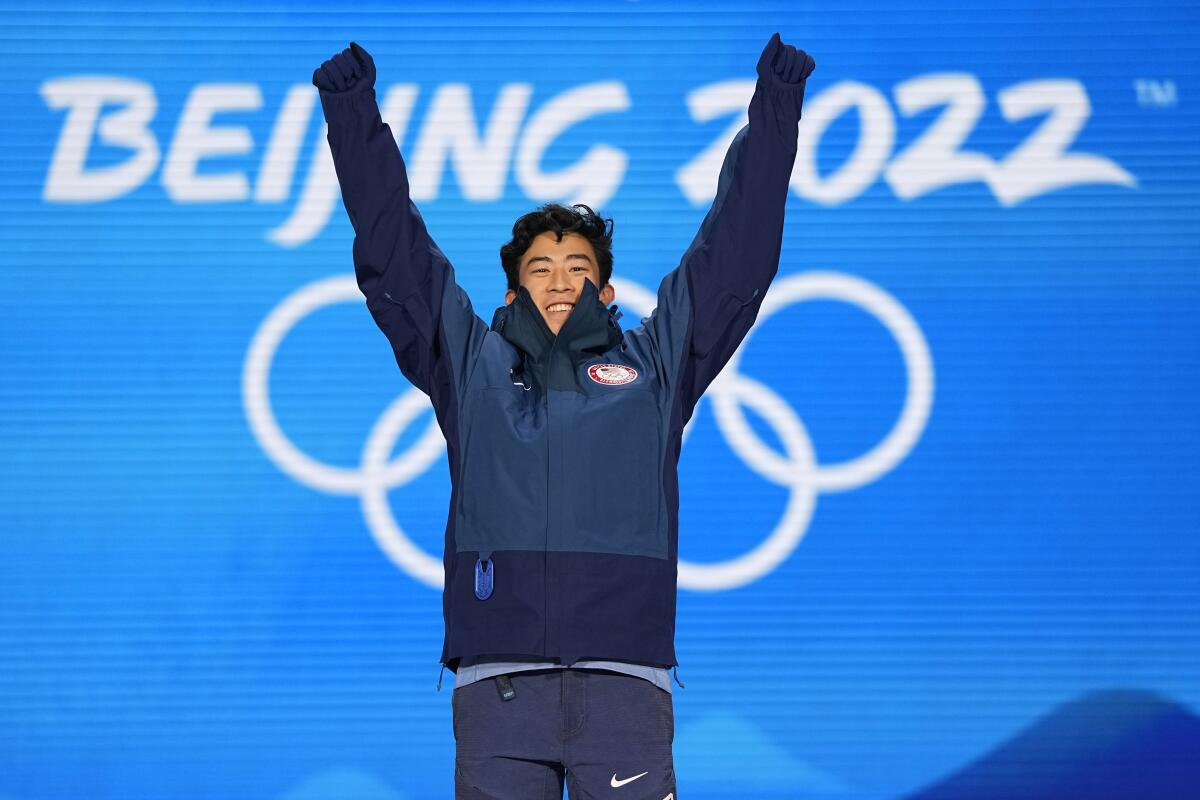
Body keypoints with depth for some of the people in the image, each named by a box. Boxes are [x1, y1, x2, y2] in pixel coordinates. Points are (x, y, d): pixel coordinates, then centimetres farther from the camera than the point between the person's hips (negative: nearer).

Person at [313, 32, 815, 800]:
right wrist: (353, 113, 16)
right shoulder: (470, 361, 20)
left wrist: (774, 112, 17)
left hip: (624, 672, 0)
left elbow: (737, 252, 19)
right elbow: (391, 252, 19)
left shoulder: (655, 362, 19)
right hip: (496, 673, 1)